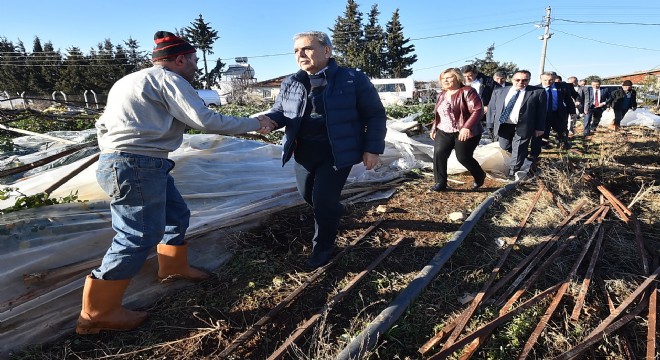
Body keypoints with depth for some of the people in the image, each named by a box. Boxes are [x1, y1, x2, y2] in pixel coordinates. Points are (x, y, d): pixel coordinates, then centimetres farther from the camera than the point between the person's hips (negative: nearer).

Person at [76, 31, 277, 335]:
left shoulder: (134, 80, 23)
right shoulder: (167, 78, -7)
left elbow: (104, 123, 23)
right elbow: (206, 120, -16)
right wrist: (255, 124, -7)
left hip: (133, 163, 10)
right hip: (136, 166, -10)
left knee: (176, 215, 19)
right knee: (139, 236, -5)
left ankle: (173, 268, 37)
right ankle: (97, 313, 7)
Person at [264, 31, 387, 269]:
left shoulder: (353, 80, -9)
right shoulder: (290, 84, 4)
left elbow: (374, 115, -4)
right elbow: (280, 111, 11)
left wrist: (373, 148, -11)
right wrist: (267, 121, -14)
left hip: (337, 152, -6)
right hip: (303, 152, 6)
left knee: (323, 200, -5)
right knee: (308, 196, 19)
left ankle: (323, 247, 20)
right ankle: (335, 214, 52)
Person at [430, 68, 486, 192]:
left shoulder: (467, 91, -12)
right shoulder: (442, 95, 12)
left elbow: (478, 110, -21)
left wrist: (467, 127, -30)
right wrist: (434, 127, 16)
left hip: (465, 132, -6)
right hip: (444, 132, 6)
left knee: (463, 157, -2)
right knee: (438, 153, -11)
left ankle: (480, 176, 28)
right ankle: (440, 182, -2)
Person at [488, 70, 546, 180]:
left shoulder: (538, 92, -1)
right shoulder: (499, 91, 7)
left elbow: (542, 111, -2)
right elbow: (492, 108, 9)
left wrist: (539, 128, -6)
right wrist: (492, 123, 3)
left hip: (523, 127, -3)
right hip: (503, 125, 3)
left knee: (518, 150, 2)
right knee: (505, 147, 15)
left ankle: (512, 172, 13)